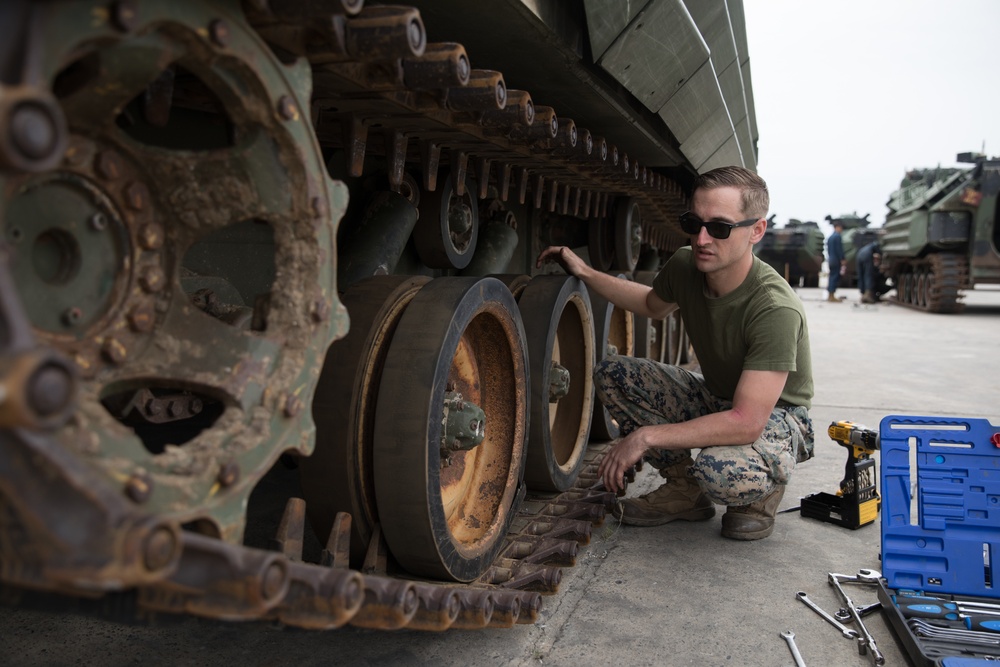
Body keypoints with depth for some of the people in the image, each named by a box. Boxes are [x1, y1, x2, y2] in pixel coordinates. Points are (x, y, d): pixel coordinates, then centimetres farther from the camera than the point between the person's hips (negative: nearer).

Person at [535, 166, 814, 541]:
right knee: (611, 375, -9)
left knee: (723, 472, -39)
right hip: (714, 398, 7)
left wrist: (645, 437, -36)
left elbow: (746, 423, -38)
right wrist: (585, 274, 4)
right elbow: (653, 305, 13)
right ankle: (685, 489, 2)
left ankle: (762, 492, 1)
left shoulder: (775, 310, -34)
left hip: (775, 416, -7)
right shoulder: (684, 266, -14)